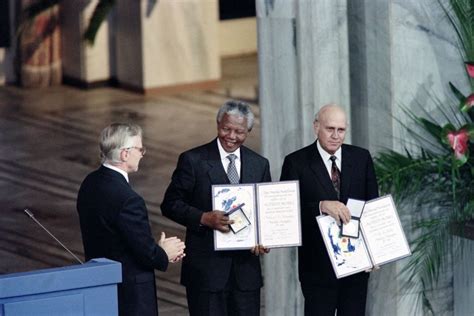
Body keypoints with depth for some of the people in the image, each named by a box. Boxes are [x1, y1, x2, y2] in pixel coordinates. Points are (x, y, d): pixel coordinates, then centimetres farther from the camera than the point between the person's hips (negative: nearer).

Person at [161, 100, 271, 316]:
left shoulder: (260, 165, 10)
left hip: (246, 267, 4)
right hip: (206, 268, -4)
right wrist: (204, 218, -20)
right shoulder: (193, 160, -3)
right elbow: (170, 204, -3)